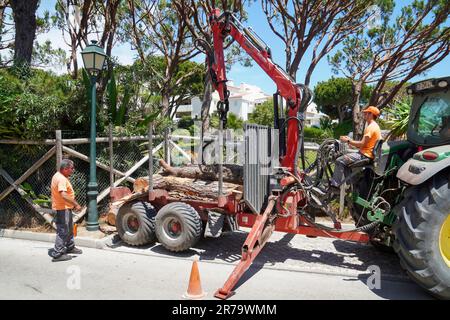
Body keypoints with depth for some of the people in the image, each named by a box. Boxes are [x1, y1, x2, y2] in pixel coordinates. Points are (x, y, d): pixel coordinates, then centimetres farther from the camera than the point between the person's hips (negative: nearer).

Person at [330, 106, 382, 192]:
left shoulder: (371, 127, -15)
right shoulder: (374, 126, 19)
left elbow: (362, 144, -21)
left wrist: (348, 141, -11)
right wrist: (350, 141, 10)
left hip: (365, 155, -11)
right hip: (366, 154, 11)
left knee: (340, 161, -17)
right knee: (345, 160, 20)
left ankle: (335, 186, -15)